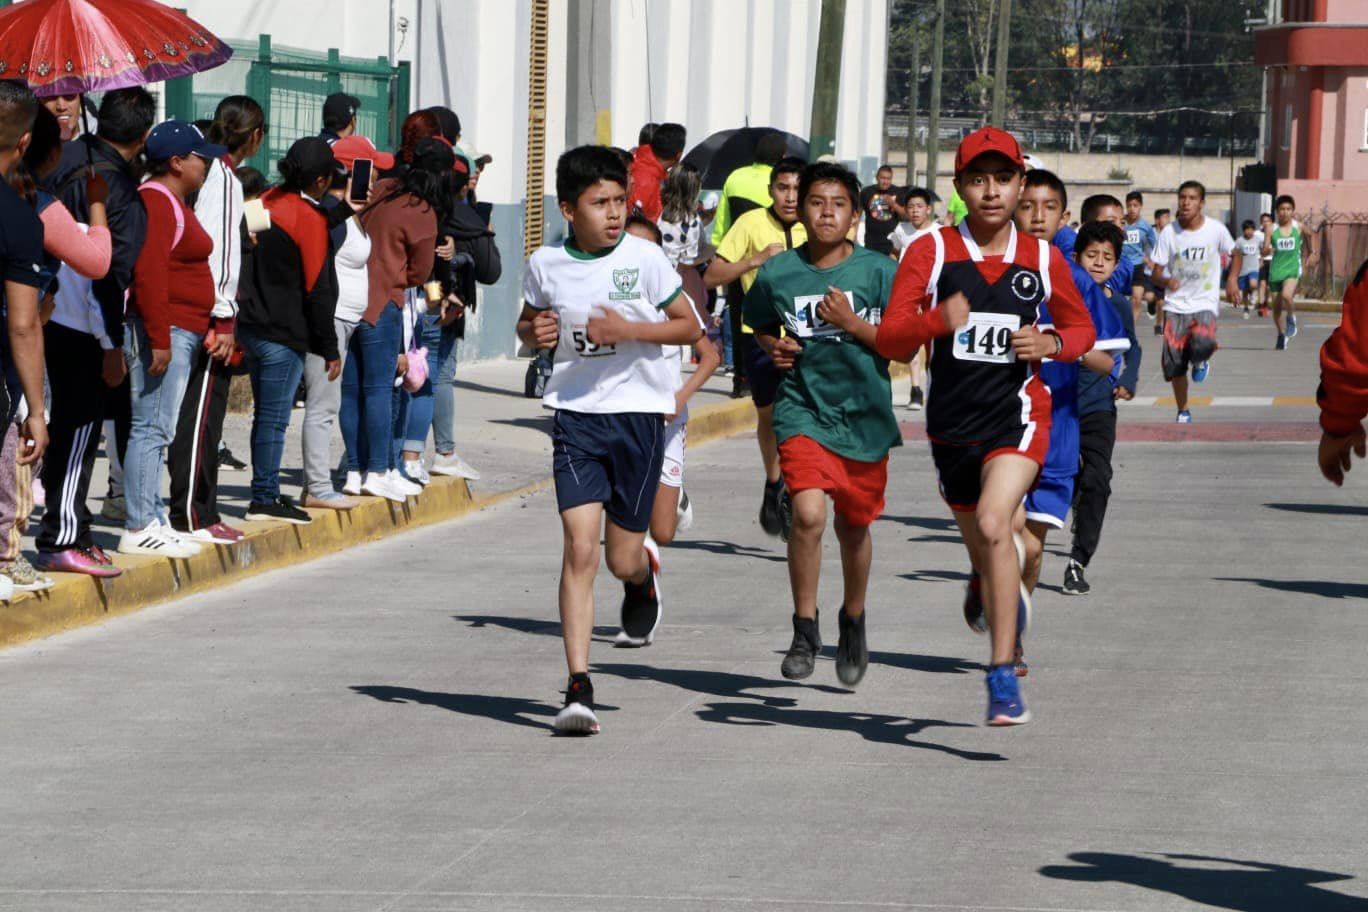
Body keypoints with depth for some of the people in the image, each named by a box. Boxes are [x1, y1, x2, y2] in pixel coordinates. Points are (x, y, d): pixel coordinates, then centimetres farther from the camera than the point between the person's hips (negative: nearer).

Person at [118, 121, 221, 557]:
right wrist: (159, 338, -24)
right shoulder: (156, 201, -13)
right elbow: (148, 273, -21)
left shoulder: (174, 202, 20)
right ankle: (139, 529, -10)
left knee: (156, 430, 13)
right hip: (162, 330, -11)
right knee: (152, 428, -10)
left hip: (179, 334, 11)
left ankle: (152, 521, 17)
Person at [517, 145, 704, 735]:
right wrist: (534, 334, -6)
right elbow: (527, 323, 18)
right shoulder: (547, 265, 0)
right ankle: (579, 690, -11)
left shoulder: (644, 259, -6)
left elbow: (690, 328, 0)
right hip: (575, 414, 1)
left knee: (622, 559, 4)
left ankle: (644, 571, 46)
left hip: (637, 410, -1)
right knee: (580, 548, -12)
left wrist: (629, 330, -15)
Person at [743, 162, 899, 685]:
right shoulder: (778, 273, -2)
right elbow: (761, 327, 17)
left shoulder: (878, 271, -5)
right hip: (803, 411, -1)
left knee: (854, 525, 14)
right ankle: (805, 632, -6)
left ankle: (853, 622, 41)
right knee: (808, 513, -21)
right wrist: (773, 348, -4)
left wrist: (852, 323, -17)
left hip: (864, 414, 1)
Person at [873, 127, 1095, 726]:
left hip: (1018, 413, -2)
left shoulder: (1042, 260, 1)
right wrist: (937, 320, -30)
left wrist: (1053, 344, -7)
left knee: (993, 523, -27)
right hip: (952, 422, 2)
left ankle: (1003, 677, -24)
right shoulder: (932, 252, -3)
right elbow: (888, 340, -9)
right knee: (981, 551, 16)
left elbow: (1081, 327, 16)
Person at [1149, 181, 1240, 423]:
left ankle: (1201, 361, 9)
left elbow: (1235, 254, 14)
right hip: (1175, 305, 2)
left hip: (1205, 303, -2)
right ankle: (1183, 412, 22)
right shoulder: (1169, 233, -5)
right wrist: (1166, 281, -25)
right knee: (1174, 363, 0)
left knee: (1202, 345, -30)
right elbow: (1157, 273, -2)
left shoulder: (1216, 230, -5)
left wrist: (1232, 280, -1)